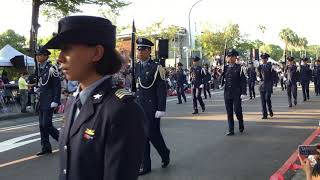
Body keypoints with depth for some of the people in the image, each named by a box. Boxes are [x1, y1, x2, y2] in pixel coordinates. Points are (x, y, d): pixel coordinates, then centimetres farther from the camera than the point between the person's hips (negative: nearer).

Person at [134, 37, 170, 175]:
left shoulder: (156, 68, -8)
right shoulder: (135, 67, 10)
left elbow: (161, 90, -11)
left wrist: (161, 109, -15)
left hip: (152, 108, -5)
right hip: (138, 107, 5)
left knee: (152, 134, 1)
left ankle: (165, 154, 30)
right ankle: (145, 166, 17)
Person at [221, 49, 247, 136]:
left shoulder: (239, 68, -3)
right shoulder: (225, 68, 8)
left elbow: (243, 81, -5)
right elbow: (223, 78, 18)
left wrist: (243, 93, -13)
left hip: (237, 94, -4)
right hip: (227, 93, 4)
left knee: (237, 110, -4)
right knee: (229, 112, 5)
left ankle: (241, 124, 26)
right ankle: (231, 130, 13)